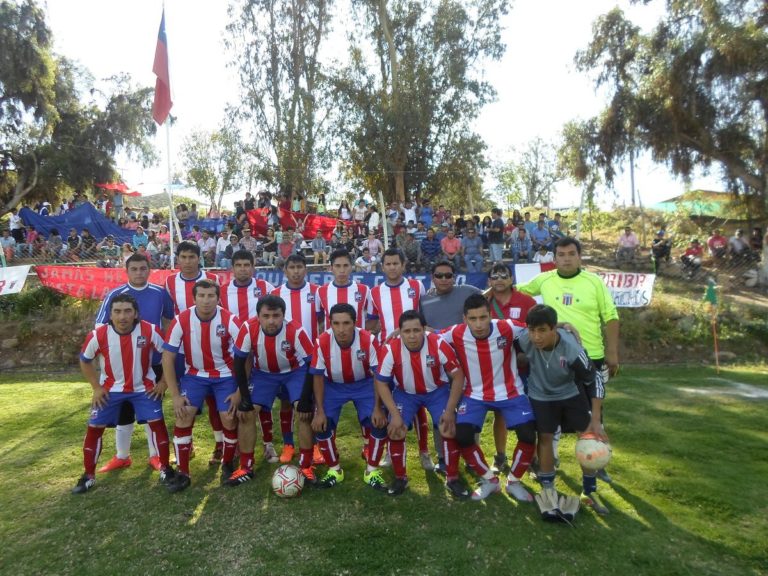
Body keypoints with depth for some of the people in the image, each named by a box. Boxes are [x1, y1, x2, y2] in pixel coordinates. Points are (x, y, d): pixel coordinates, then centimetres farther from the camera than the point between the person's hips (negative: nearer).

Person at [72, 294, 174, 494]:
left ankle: (165, 469, 11)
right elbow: (84, 360, 0)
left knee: (157, 423, -6)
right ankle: (88, 476, 21)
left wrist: (163, 382, -8)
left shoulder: (150, 331, -23)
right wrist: (96, 387, -3)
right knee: (94, 428, 2)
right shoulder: (98, 335, -20)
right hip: (111, 389, 1)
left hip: (144, 387, -1)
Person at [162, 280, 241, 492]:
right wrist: (175, 395, -11)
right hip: (195, 375, 1)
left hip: (225, 376, -1)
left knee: (229, 419, -9)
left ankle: (227, 465, 17)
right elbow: (168, 357, -10)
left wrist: (239, 391, -13)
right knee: (183, 417, -12)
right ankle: (183, 473, 4)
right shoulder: (181, 320, -18)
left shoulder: (229, 321, -21)